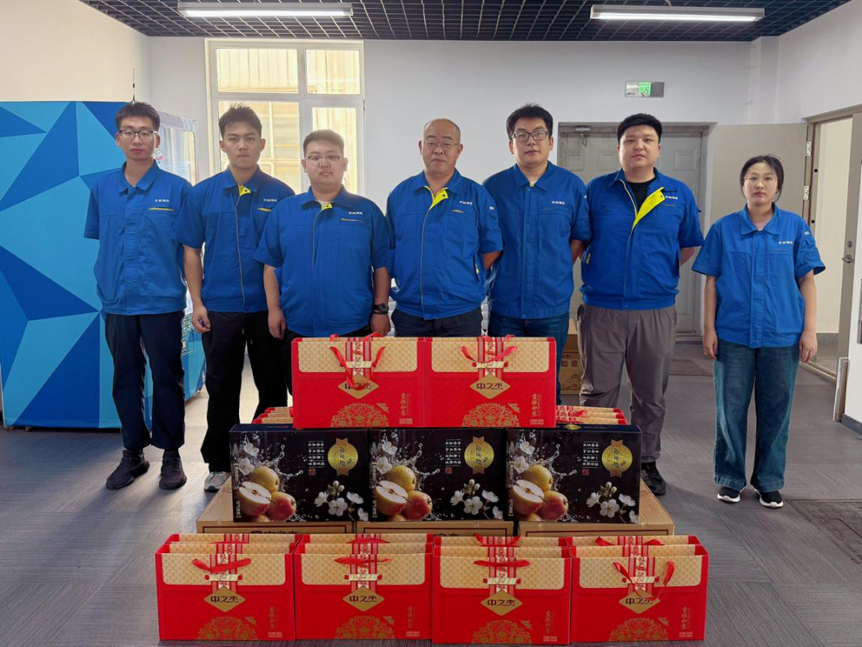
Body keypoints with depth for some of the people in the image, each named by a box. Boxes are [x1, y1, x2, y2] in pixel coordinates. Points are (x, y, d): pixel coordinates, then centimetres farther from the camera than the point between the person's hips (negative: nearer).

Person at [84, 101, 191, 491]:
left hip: (163, 302, -3)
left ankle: (171, 454, 19)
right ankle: (133, 452, 26)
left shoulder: (177, 189, -4)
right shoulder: (102, 188, 6)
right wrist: (105, 282, 8)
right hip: (117, 302, 4)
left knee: (167, 378, 5)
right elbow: (97, 240, 16)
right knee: (125, 379, 12)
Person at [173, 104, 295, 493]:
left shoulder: (280, 194, 0)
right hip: (218, 309, 1)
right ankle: (219, 464, 24)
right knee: (221, 388, 10)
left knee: (272, 387, 8)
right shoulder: (202, 194, 3)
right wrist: (197, 303, -1)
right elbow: (191, 251, 6)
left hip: (268, 307, -1)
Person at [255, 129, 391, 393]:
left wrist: (380, 310, -2)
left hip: (354, 329, -1)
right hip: (297, 330, 2)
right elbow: (271, 265, 8)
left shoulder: (367, 211, 3)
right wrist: (274, 309, 1)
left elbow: (381, 266, 3)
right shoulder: (283, 211, 7)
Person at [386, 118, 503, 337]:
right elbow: (389, 248, 11)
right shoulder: (399, 194, 5)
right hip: (408, 314, 2)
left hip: (462, 316, -1)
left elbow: (491, 248, 6)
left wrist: (467, 280, 1)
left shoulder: (477, 195, 0)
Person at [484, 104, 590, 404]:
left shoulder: (572, 186, 1)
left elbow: (580, 237, 9)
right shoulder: (493, 187, 0)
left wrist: (557, 272, 2)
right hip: (504, 306, 0)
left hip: (552, 308, 0)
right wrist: (498, 277, 2)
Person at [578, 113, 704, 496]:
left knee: (651, 395, 12)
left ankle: (647, 463, 28)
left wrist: (662, 274, 9)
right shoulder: (597, 191, 1)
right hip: (601, 309, -1)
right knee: (598, 392, 7)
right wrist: (595, 272, 4)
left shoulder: (679, 195, 4)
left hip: (656, 311, 2)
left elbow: (690, 245, 16)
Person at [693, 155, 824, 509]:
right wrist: (709, 329, -2)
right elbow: (712, 282, 2)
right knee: (730, 409, 7)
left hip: (782, 335, 0)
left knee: (776, 410, 10)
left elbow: (807, 281, 3)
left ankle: (769, 481, 26)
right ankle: (730, 478, 23)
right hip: (733, 335, 0)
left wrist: (810, 330, -2)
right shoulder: (724, 228, 0)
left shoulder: (796, 227, 0)